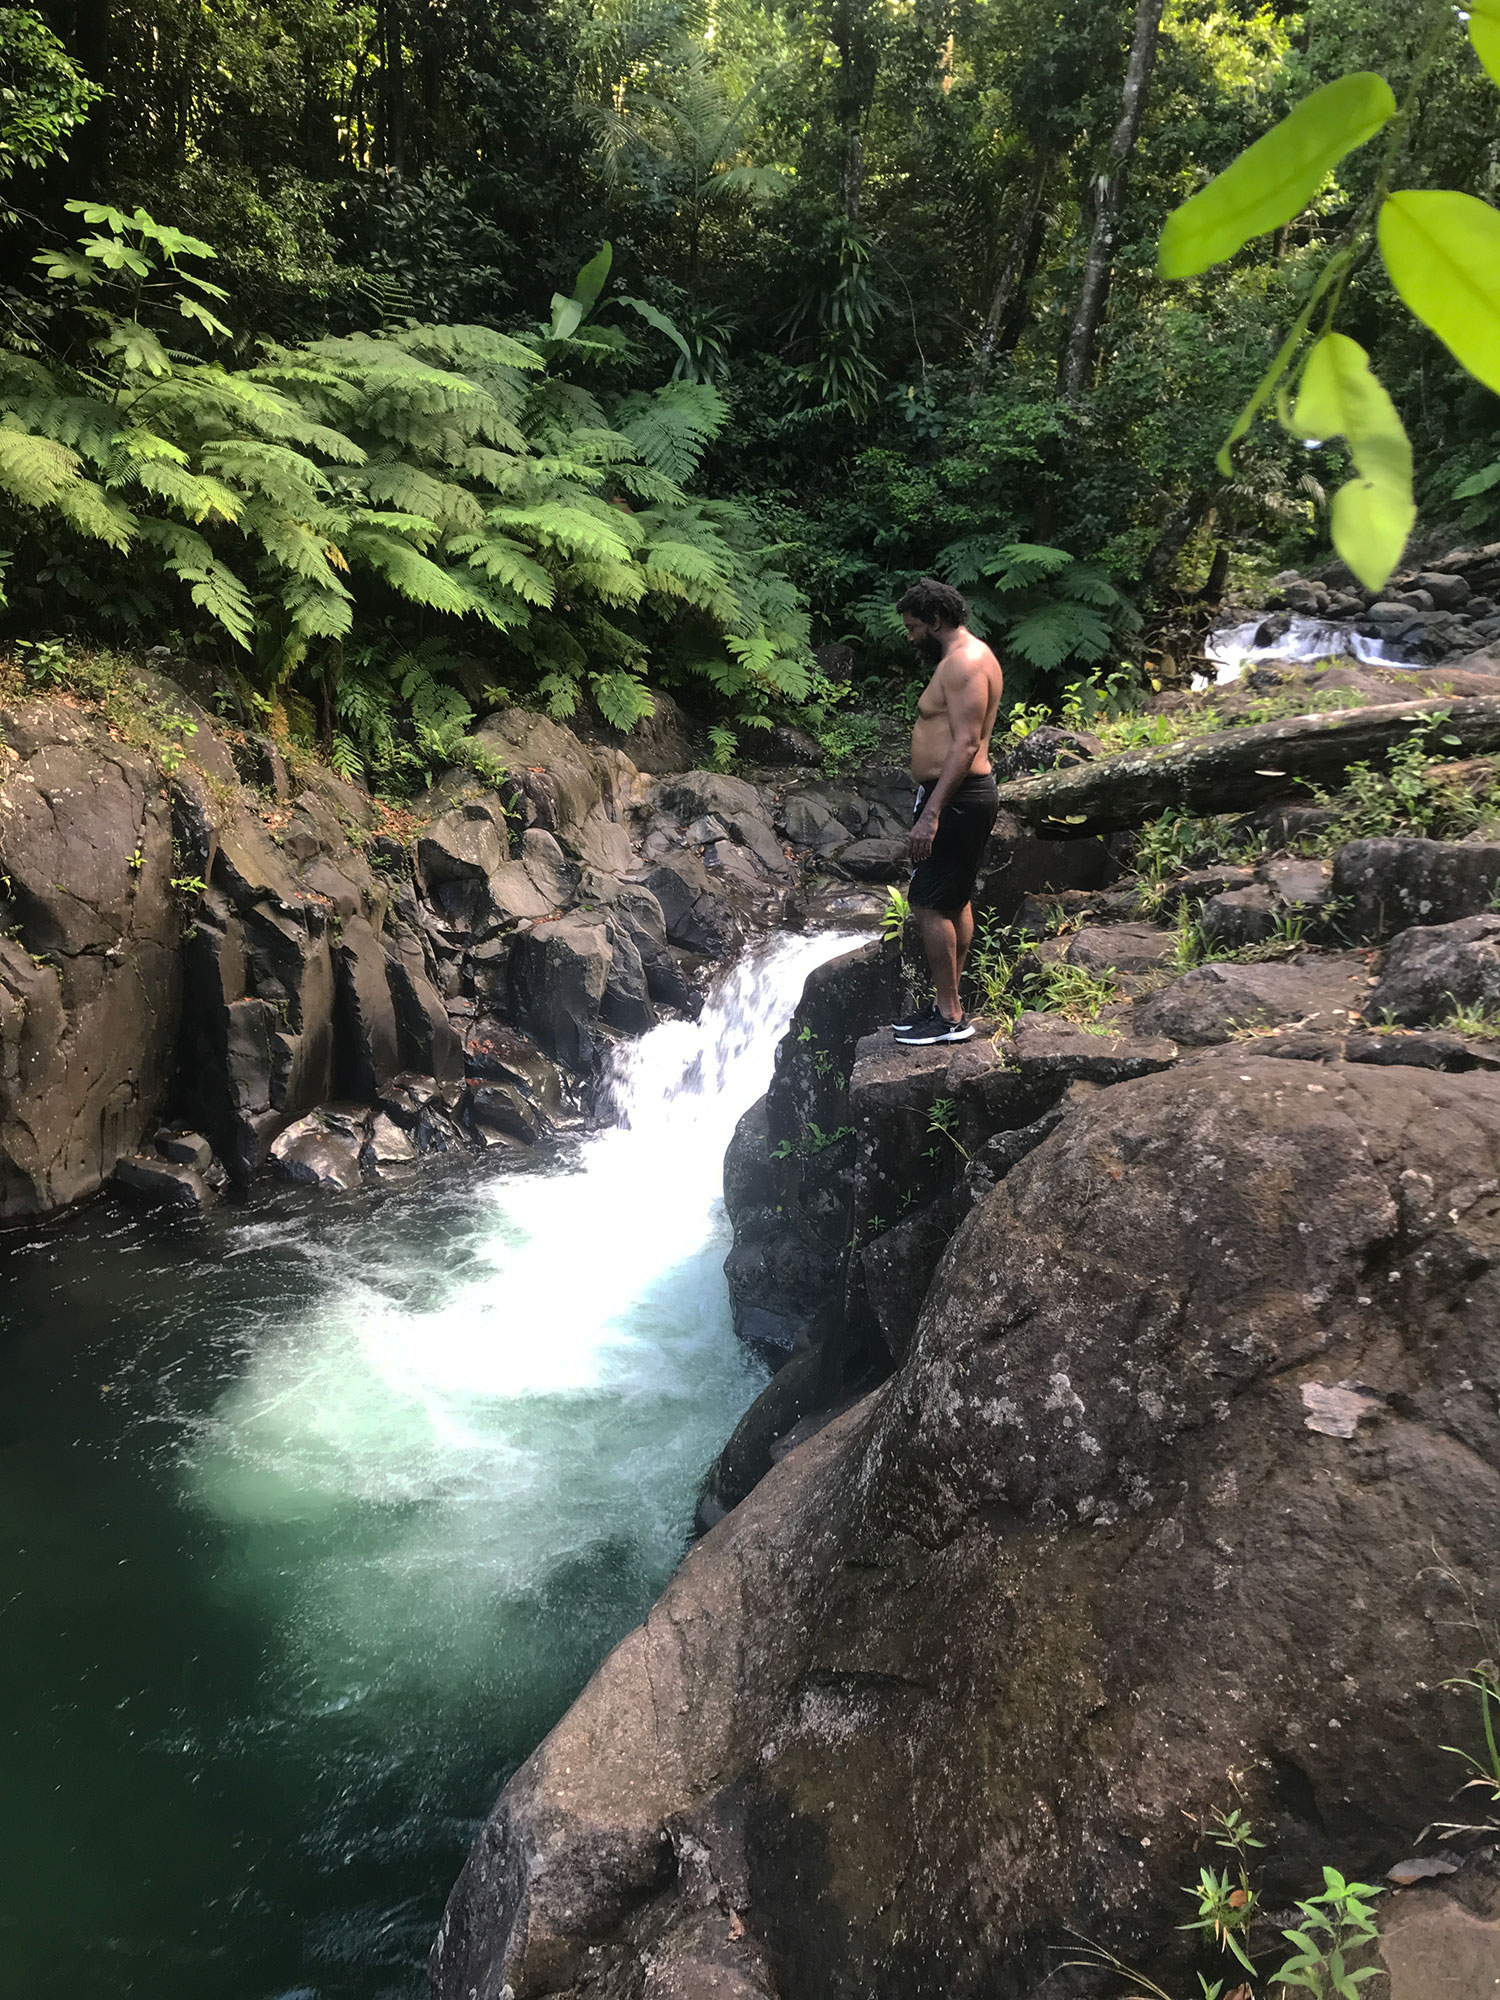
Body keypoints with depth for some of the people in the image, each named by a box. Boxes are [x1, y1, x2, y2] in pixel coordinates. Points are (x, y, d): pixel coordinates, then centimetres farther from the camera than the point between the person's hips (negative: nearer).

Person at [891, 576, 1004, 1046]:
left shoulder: (963, 663, -16)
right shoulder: (966, 657, 17)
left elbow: (966, 745, -24)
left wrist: (932, 813, -28)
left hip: (954, 797, -11)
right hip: (963, 796, 11)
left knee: (929, 904, -8)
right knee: (954, 902, 14)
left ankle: (949, 1016, -3)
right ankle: (947, 1004, 23)